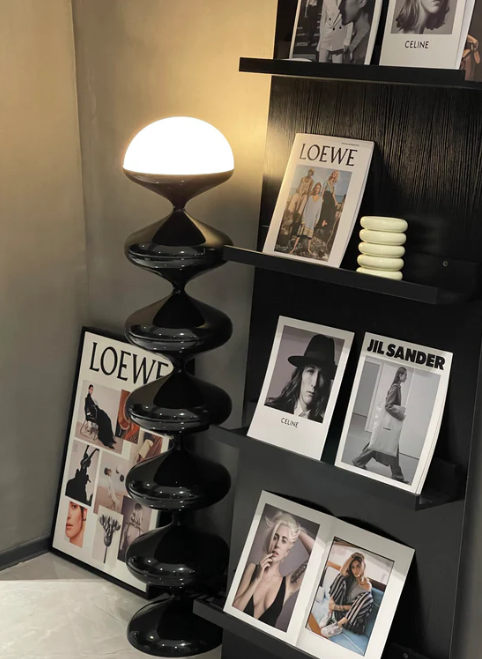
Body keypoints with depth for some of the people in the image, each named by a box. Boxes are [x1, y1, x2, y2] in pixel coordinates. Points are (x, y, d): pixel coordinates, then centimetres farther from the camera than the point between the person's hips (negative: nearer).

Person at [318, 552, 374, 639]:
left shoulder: (367, 585, -13)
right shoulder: (351, 578, 2)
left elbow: (356, 605, -15)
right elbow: (342, 572, -22)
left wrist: (338, 607, -20)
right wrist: (352, 556, -24)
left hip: (352, 614, -4)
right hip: (340, 609, 4)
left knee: (367, 597, -34)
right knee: (341, 577, -13)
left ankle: (339, 625, -32)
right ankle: (330, 614, -14)